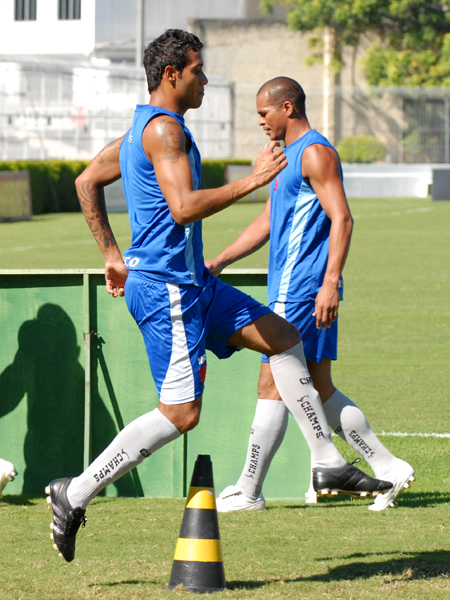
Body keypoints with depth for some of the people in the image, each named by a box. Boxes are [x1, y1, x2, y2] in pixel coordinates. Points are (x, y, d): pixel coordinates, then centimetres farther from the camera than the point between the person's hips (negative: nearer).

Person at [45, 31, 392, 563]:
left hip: (190, 283, 11)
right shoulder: (163, 129, -16)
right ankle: (75, 494, -7)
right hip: (166, 287, -11)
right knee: (180, 413, -12)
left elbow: (87, 182, 25)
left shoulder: (142, 129, 16)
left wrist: (112, 254, 25)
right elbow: (184, 207, -26)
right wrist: (251, 181, -19)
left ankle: (328, 462, 15)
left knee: (282, 338, 12)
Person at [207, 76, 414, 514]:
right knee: (320, 391, 10)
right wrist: (218, 263, 22)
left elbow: (341, 219, -19)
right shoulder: (288, 155, 20)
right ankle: (388, 469, 10)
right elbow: (266, 223, 27)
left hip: (302, 292, -10)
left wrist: (330, 282, -26)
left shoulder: (315, 153, -11)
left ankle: (248, 492, -4)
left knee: (272, 386, -7)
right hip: (288, 290, 10)